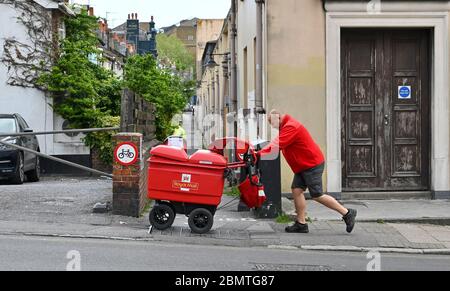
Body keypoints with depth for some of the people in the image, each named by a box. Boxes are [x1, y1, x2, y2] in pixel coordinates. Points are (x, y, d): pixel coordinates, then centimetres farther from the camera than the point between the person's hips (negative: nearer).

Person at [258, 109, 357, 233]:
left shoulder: (290, 127, -20)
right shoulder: (286, 127, 15)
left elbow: (277, 146, -27)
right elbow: (276, 142, 14)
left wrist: (260, 153, -23)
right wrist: (261, 151, 1)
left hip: (312, 165, -10)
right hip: (303, 166, 10)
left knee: (317, 195, -8)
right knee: (297, 191, 2)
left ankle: (347, 213, 2)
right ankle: (301, 224, 4)